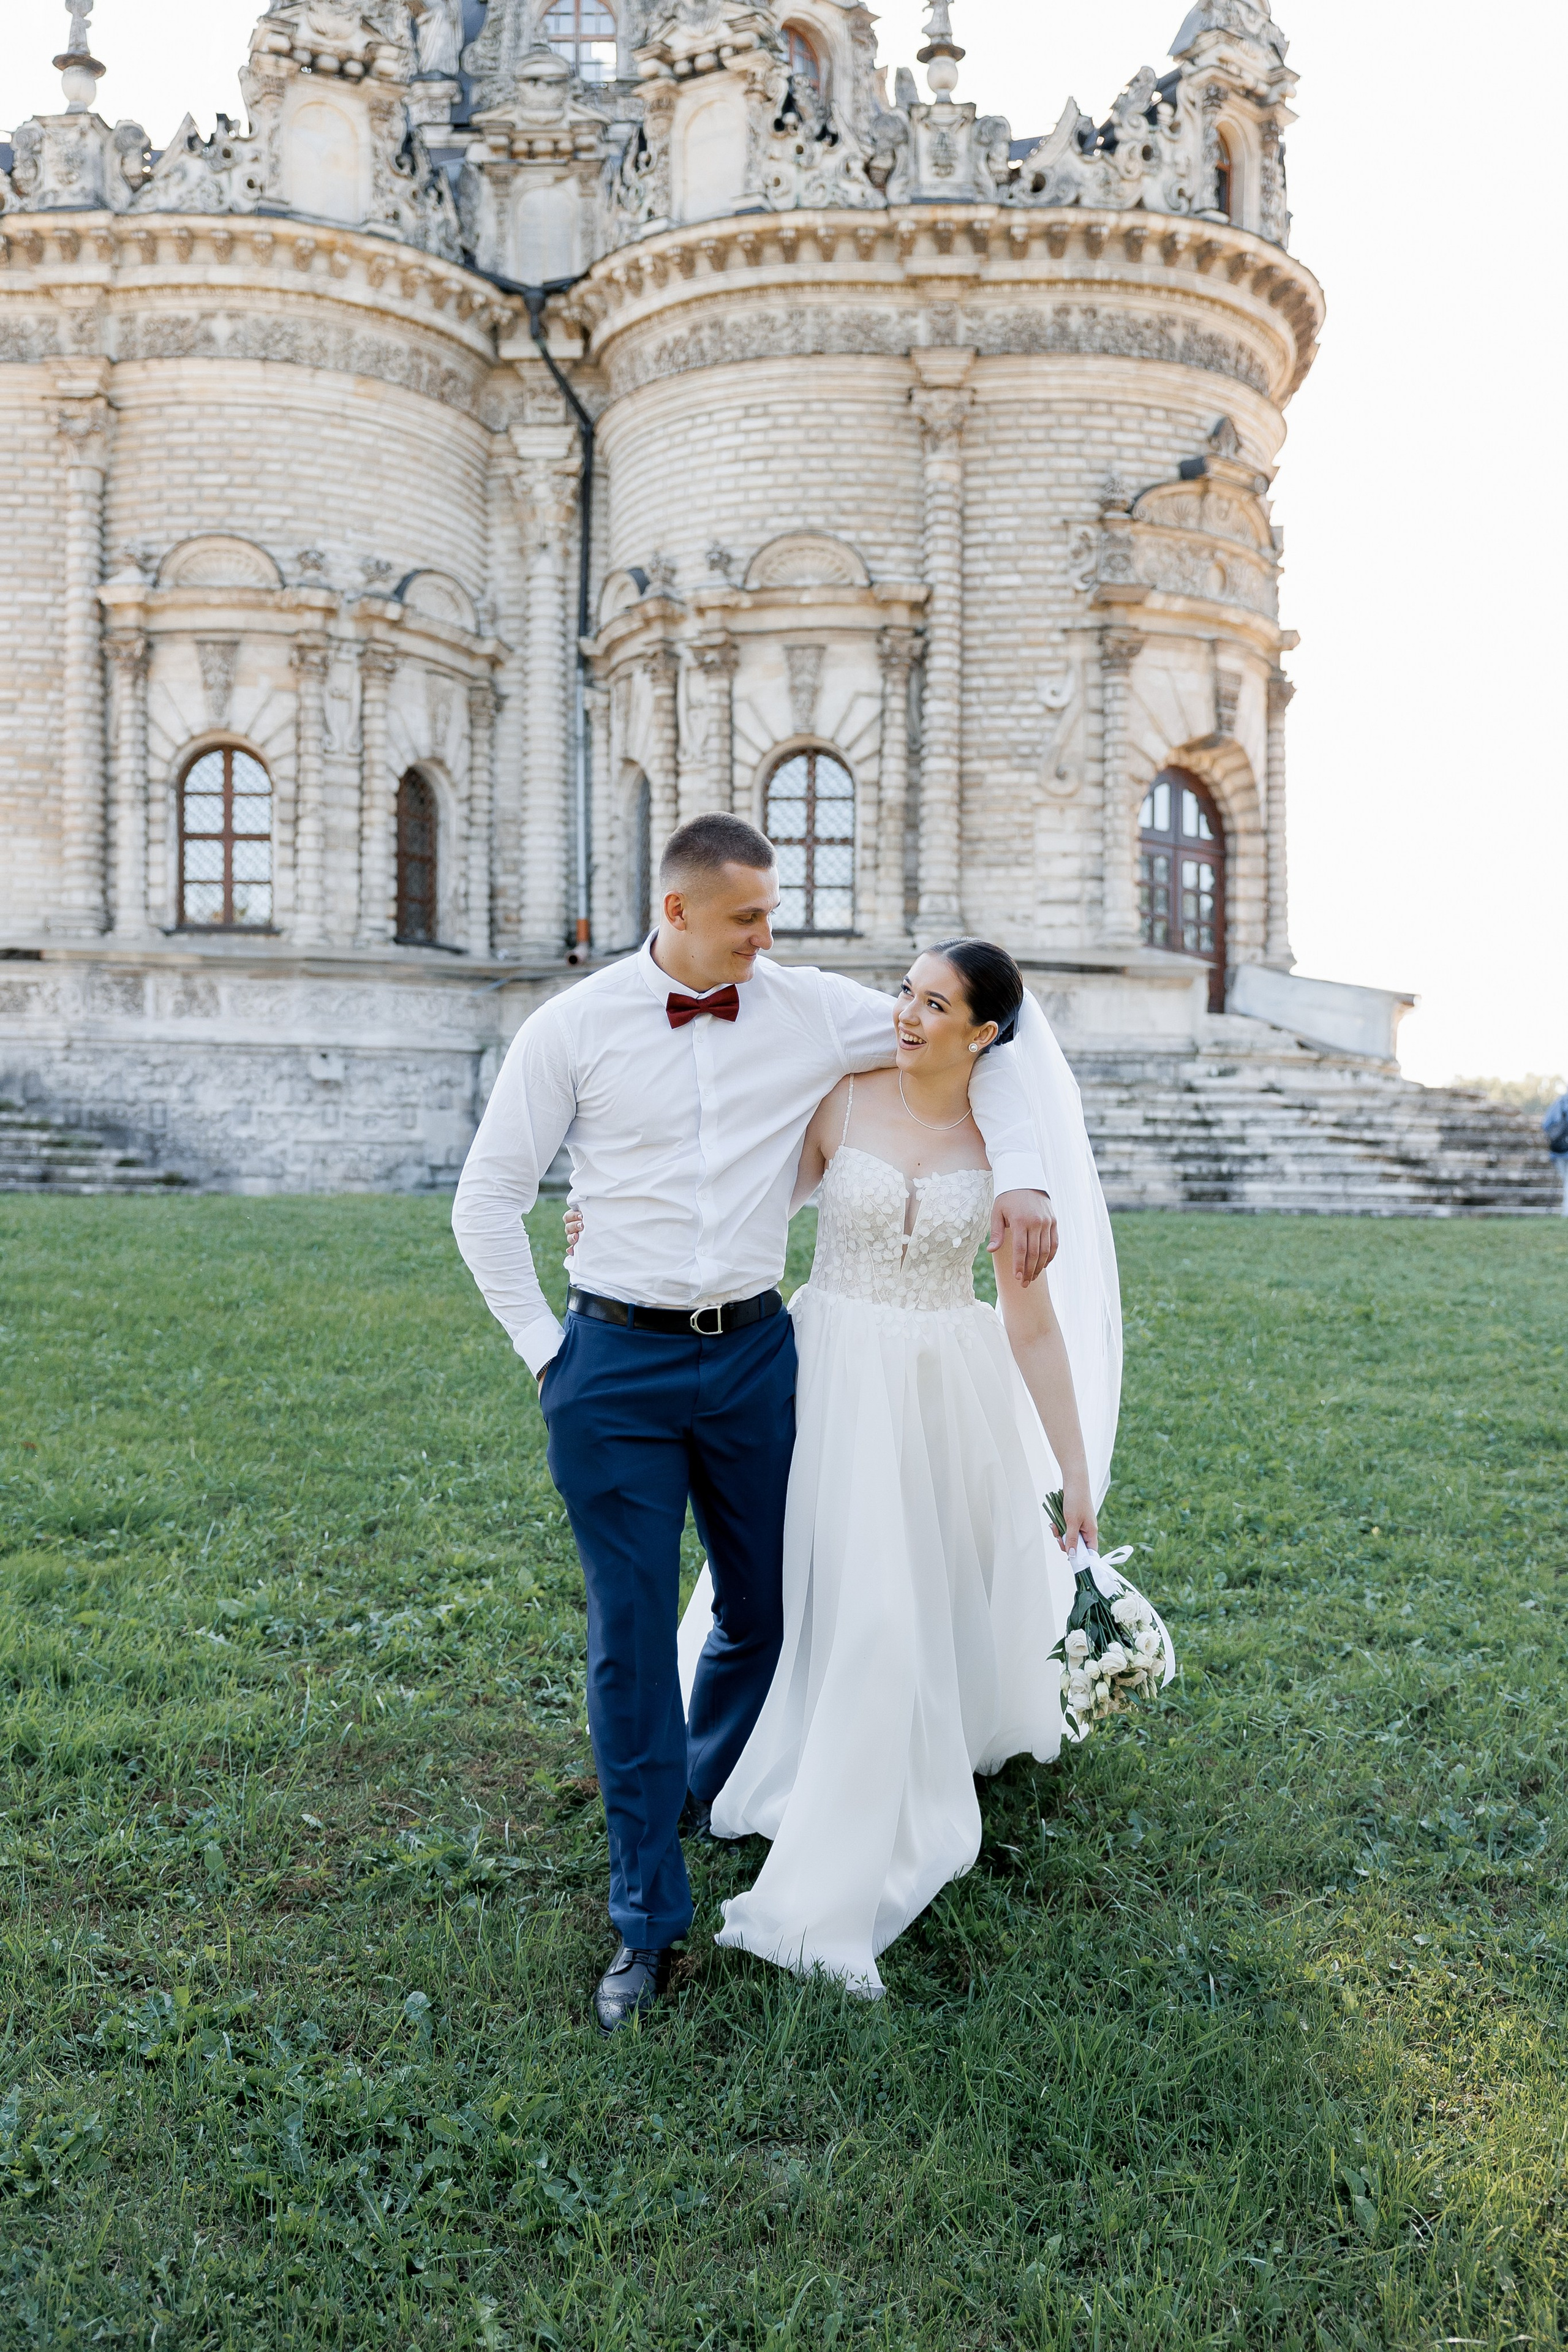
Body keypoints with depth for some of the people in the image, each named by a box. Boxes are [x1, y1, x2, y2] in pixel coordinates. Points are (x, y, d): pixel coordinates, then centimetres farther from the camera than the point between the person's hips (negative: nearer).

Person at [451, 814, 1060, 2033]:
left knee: (763, 1611, 15)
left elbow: (979, 1050, 10)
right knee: (631, 1637, 2)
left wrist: (1022, 1176, -4)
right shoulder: (574, 1027, -4)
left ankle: (704, 1796, 45)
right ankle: (649, 1918, 16)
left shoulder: (813, 1009, 0)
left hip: (755, 1353, 3)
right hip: (616, 1363, -2)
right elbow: (488, 1199, 2)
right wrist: (543, 1348, -1)